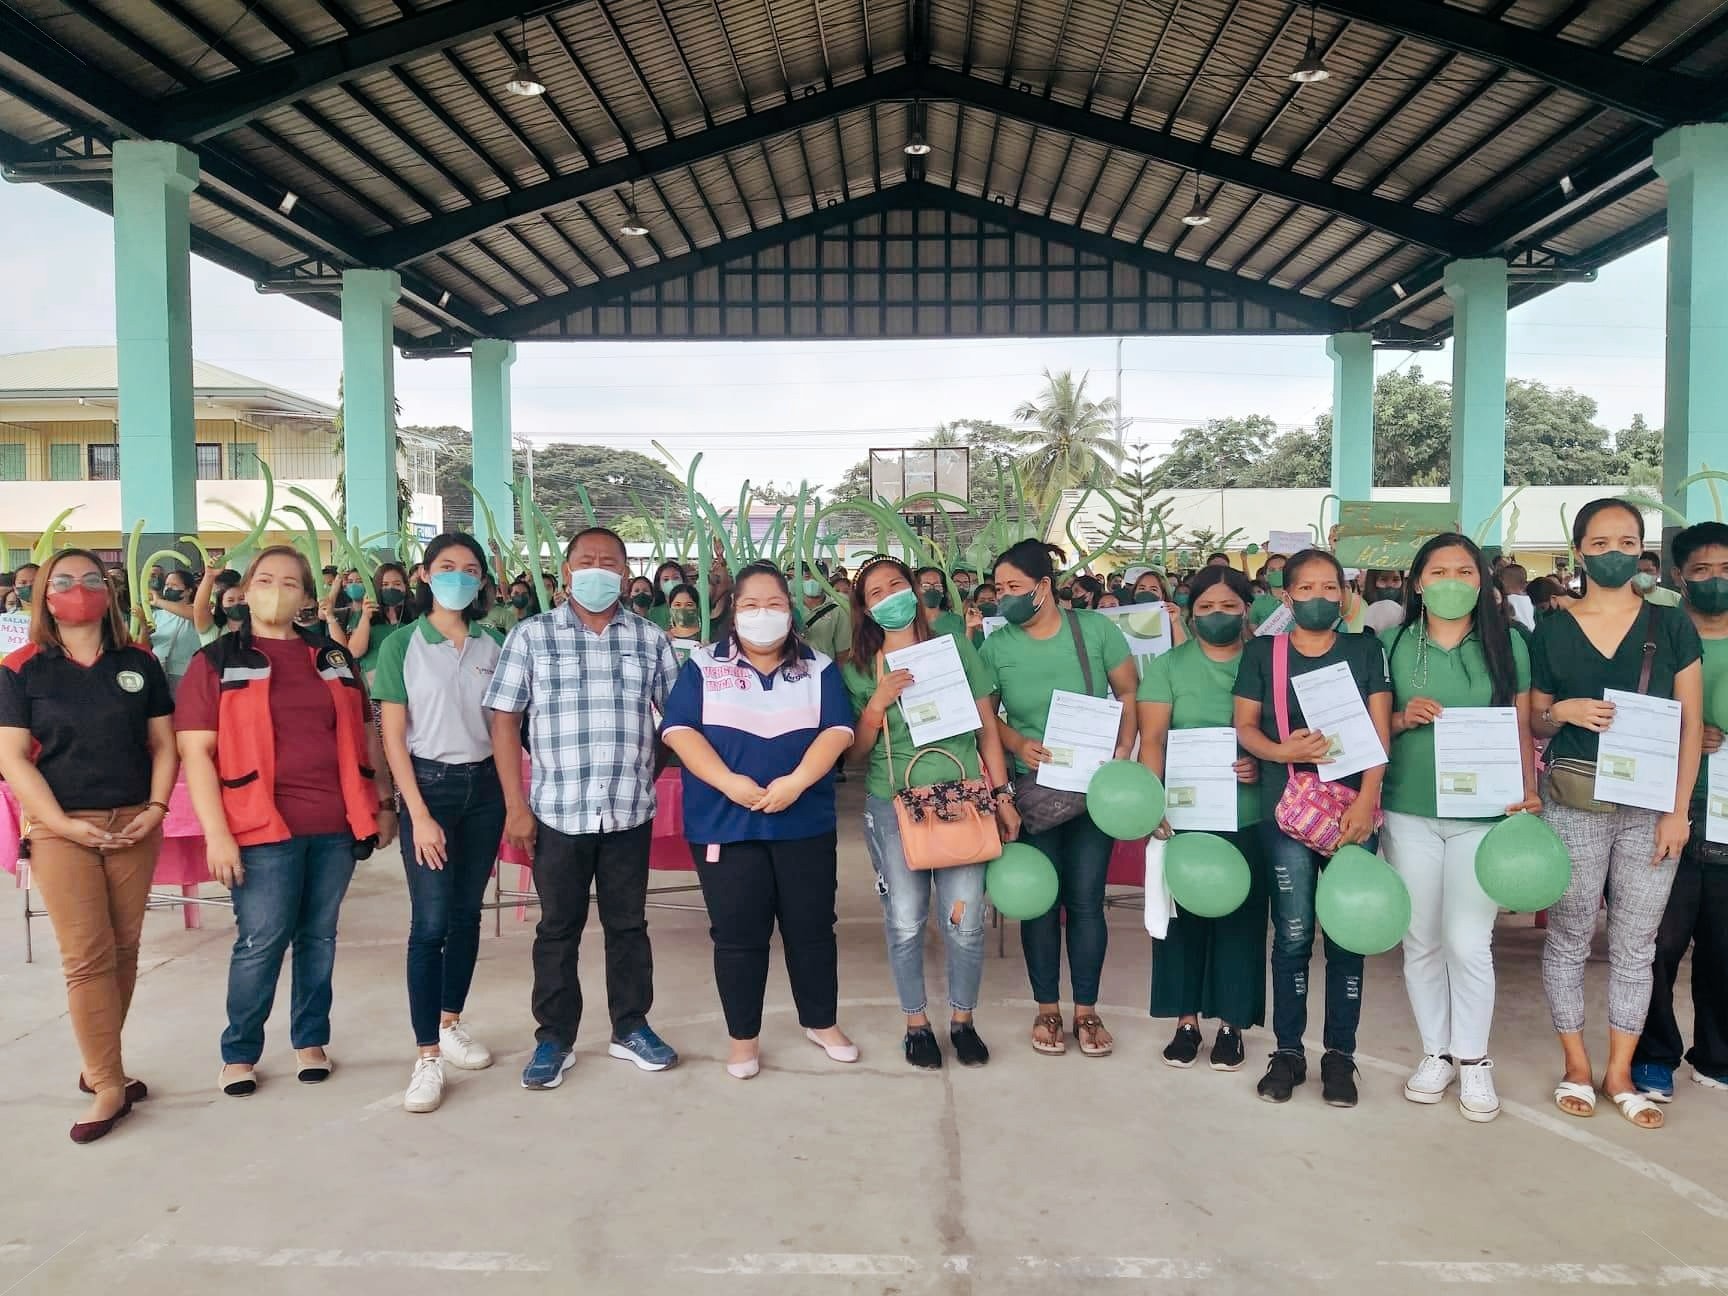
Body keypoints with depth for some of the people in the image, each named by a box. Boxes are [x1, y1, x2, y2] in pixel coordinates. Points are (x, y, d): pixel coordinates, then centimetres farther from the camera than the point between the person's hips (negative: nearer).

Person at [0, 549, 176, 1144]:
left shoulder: (139, 664, 7)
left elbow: (164, 744, 8)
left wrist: (156, 808, -6)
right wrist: (65, 824, -13)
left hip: (133, 825, 3)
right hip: (61, 829, -2)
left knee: (123, 951, 6)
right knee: (87, 957, -5)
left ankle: (98, 1066, 21)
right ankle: (109, 1087, 2)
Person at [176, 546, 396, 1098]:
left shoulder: (333, 659, 12)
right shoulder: (217, 662, 1)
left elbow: (364, 735, 17)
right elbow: (196, 752, -4)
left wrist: (384, 803, 12)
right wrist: (217, 833, -11)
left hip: (336, 825, 3)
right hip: (264, 827, -3)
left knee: (318, 937, 11)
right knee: (260, 942, -1)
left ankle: (311, 1040, 25)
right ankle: (239, 1053, 17)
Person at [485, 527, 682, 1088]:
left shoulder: (650, 638, 5)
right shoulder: (531, 635, 0)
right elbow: (504, 719, -1)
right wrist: (515, 805, -6)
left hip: (630, 809, 2)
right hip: (557, 811, -1)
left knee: (628, 923, 13)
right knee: (558, 927, 9)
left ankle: (631, 1028, 27)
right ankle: (554, 1039, 22)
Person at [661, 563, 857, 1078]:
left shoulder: (819, 668, 7)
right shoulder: (703, 666, 4)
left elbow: (837, 730, -3)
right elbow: (679, 730, -6)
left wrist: (797, 781, -19)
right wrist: (729, 782, -19)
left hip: (804, 822, 1)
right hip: (724, 822, -1)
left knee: (811, 926, 10)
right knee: (737, 933, 5)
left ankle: (822, 1021, 29)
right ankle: (743, 1036, 20)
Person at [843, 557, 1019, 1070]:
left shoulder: (955, 646, 5)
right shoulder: (860, 670, 5)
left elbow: (987, 724, 7)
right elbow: (855, 751, 5)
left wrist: (1002, 794, 3)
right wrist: (877, 703, -12)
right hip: (892, 805, 0)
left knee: (965, 922, 0)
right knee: (905, 922, 2)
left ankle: (962, 1020, 22)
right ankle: (916, 1023, 23)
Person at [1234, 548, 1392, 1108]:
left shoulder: (1365, 650, 8)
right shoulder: (1262, 652, 7)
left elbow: (1380, 732, 2)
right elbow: (1244, 727, 4)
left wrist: (1366, 800, -10)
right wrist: (1283, 751, -16)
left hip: (1352, 808, 1)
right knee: (1292, 934, 1)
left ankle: (1340, 1054, 15)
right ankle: (1288, 1051, 14)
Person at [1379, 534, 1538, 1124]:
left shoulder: (1507, 643, 3)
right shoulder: (1392, 644, 3)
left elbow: (1521, 727, 6)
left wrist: (1528, 792, -5)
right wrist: (1404, 718, -11)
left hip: (1484, 813, -1)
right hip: (1409, 814, 1)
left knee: (1468, 942, -3)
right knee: (1421, 940, 8)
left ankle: (1473, 1058, 17)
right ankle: (1435, 1051, 25)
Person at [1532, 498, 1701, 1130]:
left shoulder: (1671, 625, 3)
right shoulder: (1552, 631, 2)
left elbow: (1691, 726, 2)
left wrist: (1678, 810, -5)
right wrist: (1562, 712, -13)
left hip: (1650, 808, 1)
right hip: (1574, 808, 0)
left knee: (1635, 945, 7)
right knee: (1569, 939, 5)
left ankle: (1619, 1073, 21)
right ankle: (1576, 1067, 21)